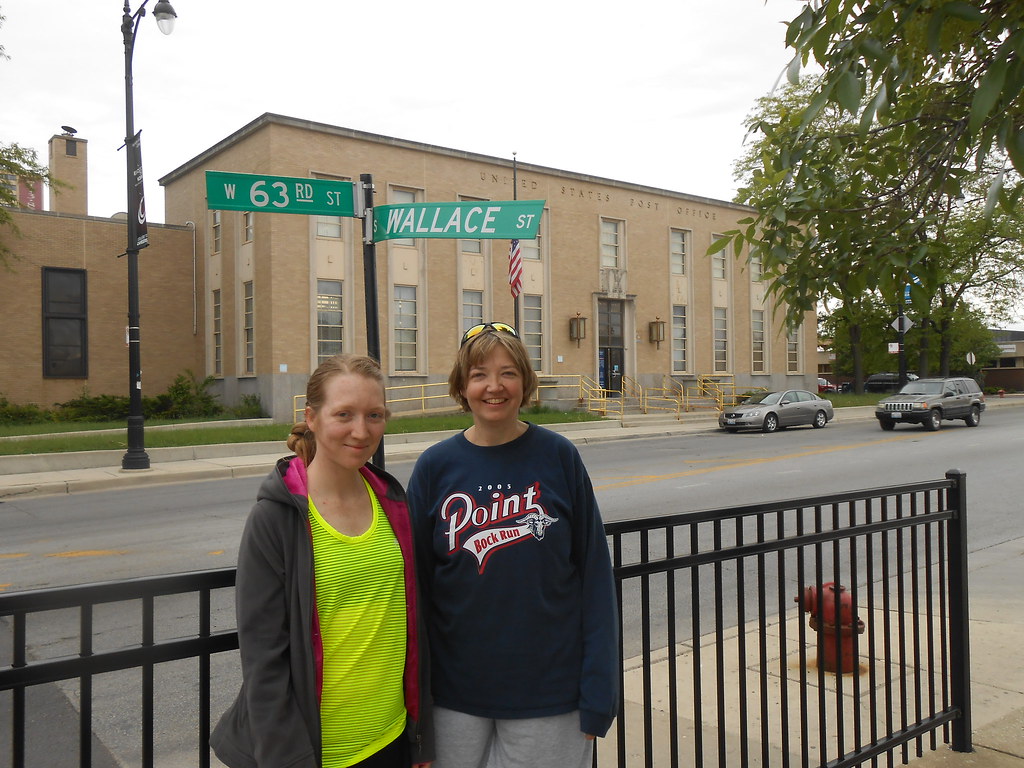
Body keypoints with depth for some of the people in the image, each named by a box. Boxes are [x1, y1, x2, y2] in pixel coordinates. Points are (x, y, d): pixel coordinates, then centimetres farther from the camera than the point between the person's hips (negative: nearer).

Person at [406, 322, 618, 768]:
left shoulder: (558, 457, -6)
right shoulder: (435, 467, -4)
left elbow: (594, 574, -5)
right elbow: (416, 582, 0)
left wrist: (597, 695, -6)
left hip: (548, 696, -1)